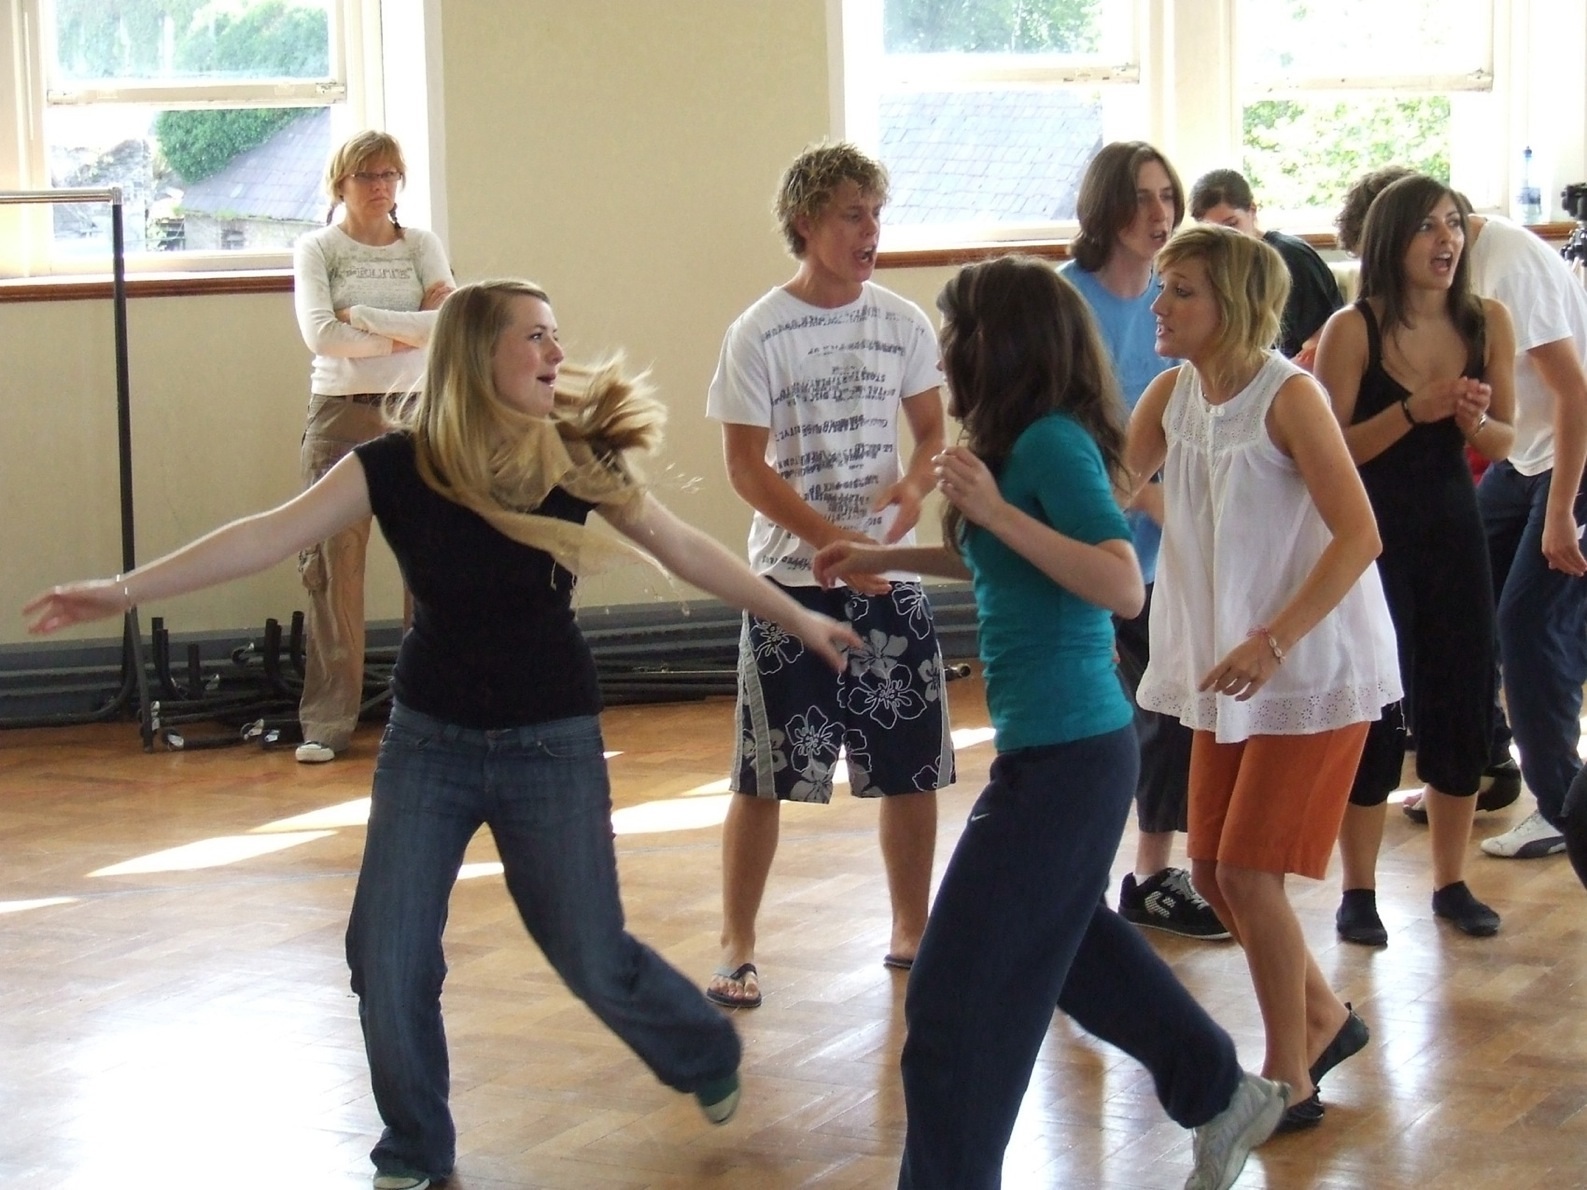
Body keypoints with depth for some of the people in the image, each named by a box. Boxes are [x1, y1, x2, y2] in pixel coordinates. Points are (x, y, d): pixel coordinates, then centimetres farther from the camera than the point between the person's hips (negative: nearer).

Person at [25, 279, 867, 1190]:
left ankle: (710, 1057, 37)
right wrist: (128, 589, -24)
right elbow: (270, 536, -16)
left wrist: (797, 617, 4)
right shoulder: (398, 467, -12)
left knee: (594, 961, 6)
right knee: (388, 961, -3)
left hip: (552, 743, -1)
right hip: (430, 741, 1)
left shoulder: (577, 459, -9)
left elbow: (684, 549, 1)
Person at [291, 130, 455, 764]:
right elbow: (320, 333, -12)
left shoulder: (421, 245, 10)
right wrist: (407, 333, -8)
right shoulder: (317, 249, 3)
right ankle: (326, 723, 3)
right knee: (332, 568, -2)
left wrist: (364, 317, -10)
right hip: (341, 417, -2)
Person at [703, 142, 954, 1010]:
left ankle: (911, 929, 25)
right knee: (762, 775, 1)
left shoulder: (903, 325, 3)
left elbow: (932, 429, 12)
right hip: (791, 576, -3)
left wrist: (915, 483, -10)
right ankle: (736, 947, 13)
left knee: (912, 769, 8)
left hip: (889, 578, 3)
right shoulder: (759, 335, -7)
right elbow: (747, 467, -8)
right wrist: (833, 540, -19)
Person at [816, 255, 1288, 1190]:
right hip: (1071, 741, 11)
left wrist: (994, 508, -29)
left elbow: (1123, 586, -27)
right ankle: (1222, 1096, 38)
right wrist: (889, 558, 29)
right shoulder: (1032, 441, 11)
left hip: (1065, 753, -11)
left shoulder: (1051, 442, -17)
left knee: (959, 995, -5)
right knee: (1066, 939, 27)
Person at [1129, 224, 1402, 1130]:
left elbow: (1358, 534, -21)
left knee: (1249, 874, -7)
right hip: (1228, 670, 7)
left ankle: (1289, 1080, 9)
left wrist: (1274, 642, -27)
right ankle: (1325, 1019, 32)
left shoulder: (1287, 394, -17)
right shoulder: (1175, 394, 4)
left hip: (1313, 671, -7)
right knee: (1213, 871, 11)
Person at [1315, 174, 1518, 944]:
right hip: (1371, 536, -4)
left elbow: (1503, 442, 6)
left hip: (1454, 532, 4)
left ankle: (1451, 883, 23)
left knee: (1463, 707, 8)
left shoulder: (1488, 323, -1)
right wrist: (1412, 410, -24)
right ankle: (1358, 891, 14)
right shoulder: (1353, 330, -12)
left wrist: (1474, 420, -15)